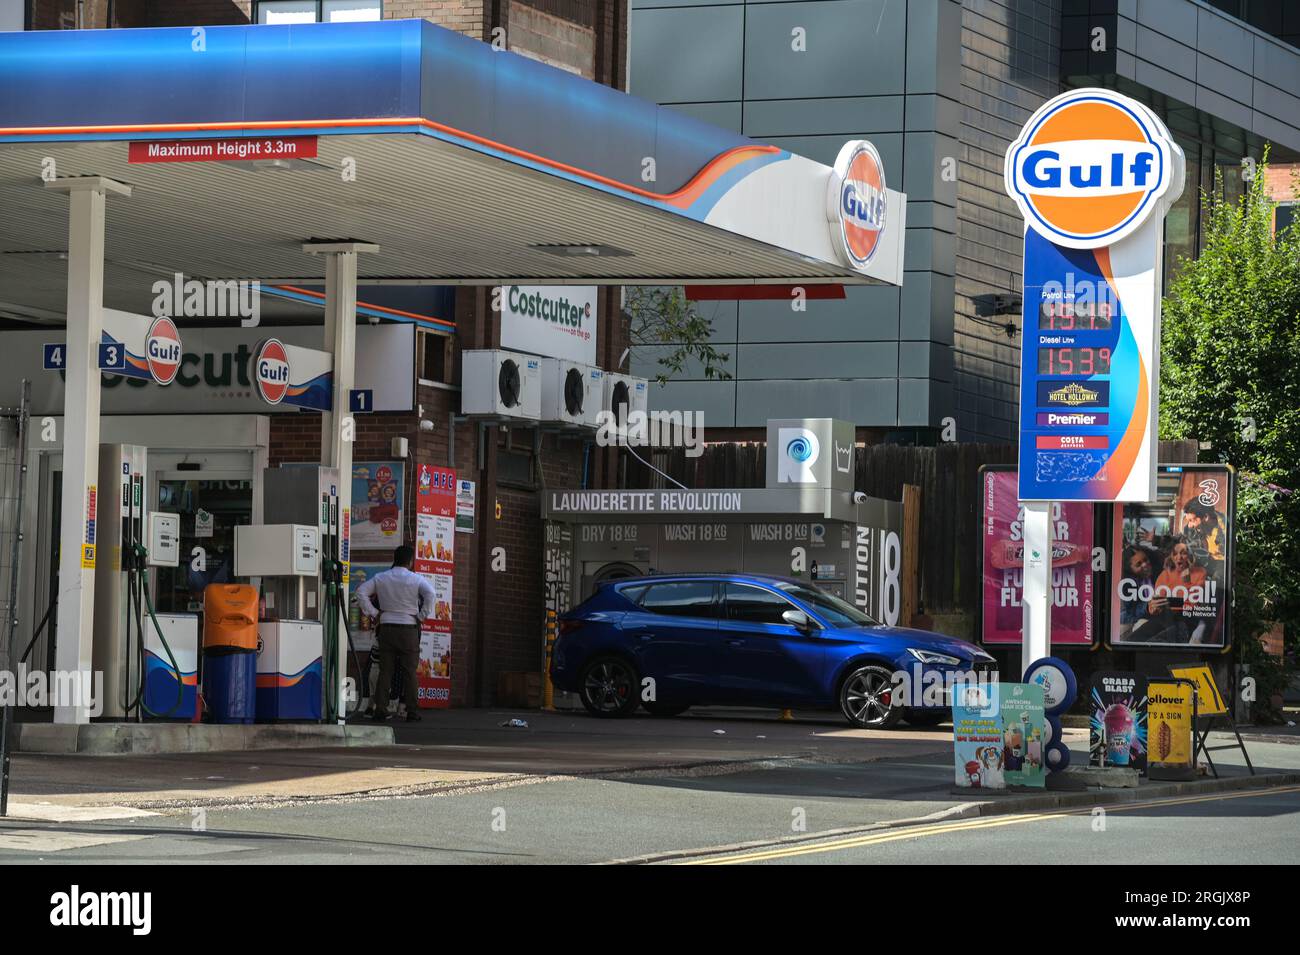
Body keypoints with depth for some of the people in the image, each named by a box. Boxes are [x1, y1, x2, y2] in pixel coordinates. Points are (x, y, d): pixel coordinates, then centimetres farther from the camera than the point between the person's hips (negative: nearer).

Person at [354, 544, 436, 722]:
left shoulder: (380, 578, 6)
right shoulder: (415, 579, -5)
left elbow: (361, 592, 3)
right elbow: (430, 594, -20)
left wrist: (373, 612, 6)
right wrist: (423, 615, -8)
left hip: (386, 627, 3)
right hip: (408, 628, -3)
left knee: (385, 670, 6)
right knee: (409, 671, 1)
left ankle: (380, 709, 2)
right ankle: (412, 712, 0)